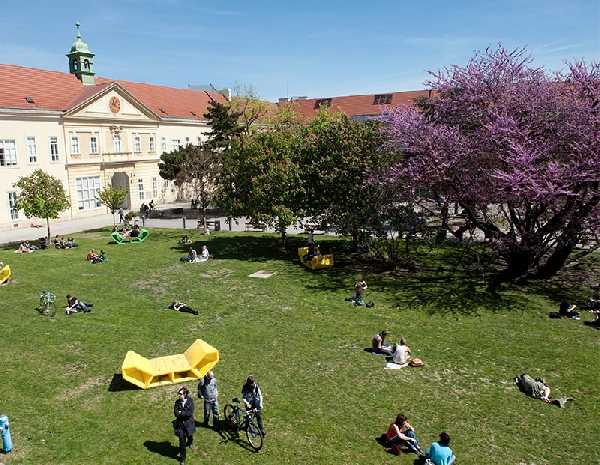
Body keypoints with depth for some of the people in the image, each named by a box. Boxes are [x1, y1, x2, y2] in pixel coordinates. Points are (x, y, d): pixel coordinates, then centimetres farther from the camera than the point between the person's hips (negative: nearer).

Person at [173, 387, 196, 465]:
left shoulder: (190, 401, -14)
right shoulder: (177, 402, -8)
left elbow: (191, 413, -23)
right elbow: (176, 413, -16)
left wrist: (181, 413, -19)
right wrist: (185, 413, -22)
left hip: (189, 423, 0)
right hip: (180, 424, 0)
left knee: (189, 436, 22)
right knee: (182, 441, 4)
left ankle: (189, 442, 60)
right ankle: (182, 458, 20)